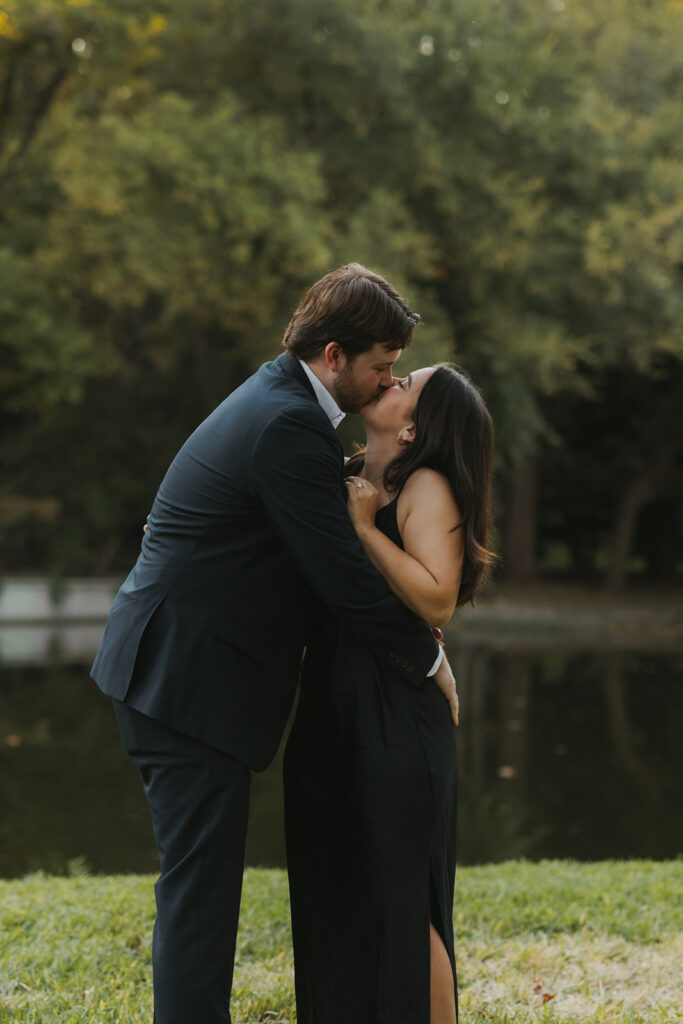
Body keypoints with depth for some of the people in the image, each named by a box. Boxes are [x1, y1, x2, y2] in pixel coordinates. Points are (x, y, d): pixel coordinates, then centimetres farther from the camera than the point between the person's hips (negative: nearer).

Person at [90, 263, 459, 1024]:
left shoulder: (273, 403, 14)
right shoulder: (289, 426, -19)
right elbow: (339, 571, -19)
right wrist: (427, 658, -7)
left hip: (169, 672, 11)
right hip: (191, 682, -11)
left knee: (200, 881, 16)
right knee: (199, 884, -5)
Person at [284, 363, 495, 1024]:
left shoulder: (428, 487, -9)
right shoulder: (346, 479, 12)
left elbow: (437, 601, -21)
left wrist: (364, 527, -17)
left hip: (394, 722, -8)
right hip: (331, 715, 8)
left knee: (398, 903, -3)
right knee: (334, 896, 14)